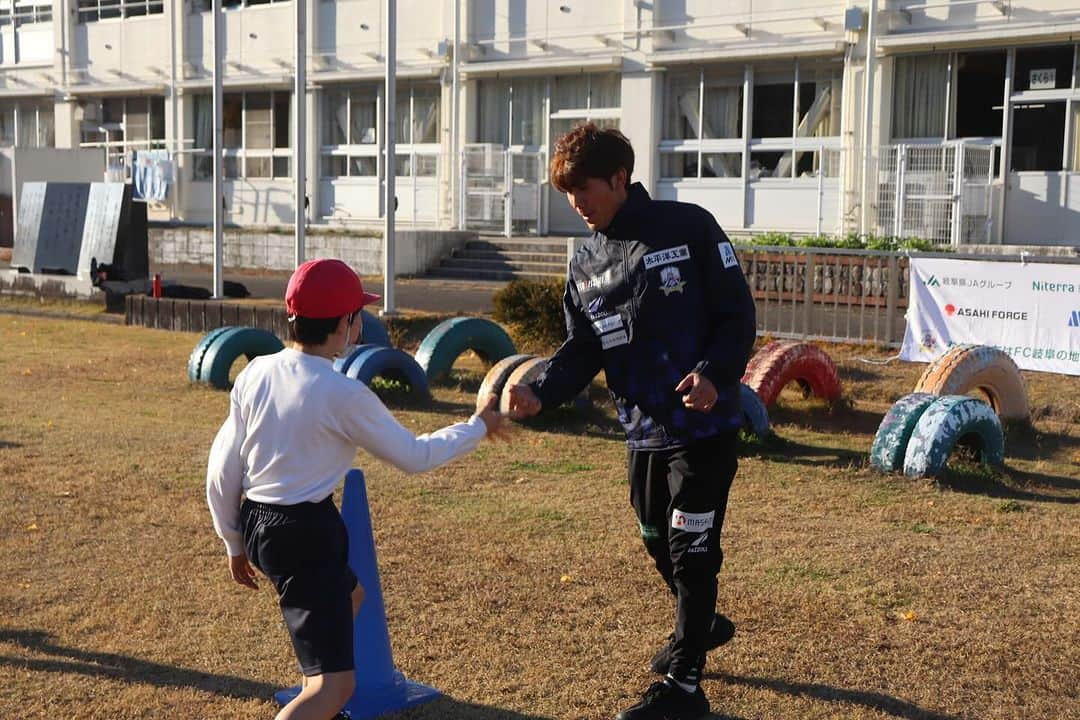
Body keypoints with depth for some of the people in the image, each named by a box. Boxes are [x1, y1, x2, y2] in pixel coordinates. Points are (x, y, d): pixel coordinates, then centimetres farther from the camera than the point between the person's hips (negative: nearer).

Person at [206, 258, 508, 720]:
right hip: (306, 534, -8)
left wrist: (235, 544, 18)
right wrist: (477, 427, 10)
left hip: (255, 526, 8)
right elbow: (413, 456, -5)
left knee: (349, 594, 35)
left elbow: (221, 474, 5)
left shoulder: (255, 374, 1)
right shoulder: (344, 395, -17)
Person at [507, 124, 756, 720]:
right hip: (642, 430, 6)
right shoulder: (586, 264, 6)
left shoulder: (689, 229, -10)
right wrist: (539, 392, -17)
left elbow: (738, 314, -9)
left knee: (691, 548, -3)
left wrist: (714, 375, -25)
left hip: (703, 425, -6)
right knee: (658, 543, 19)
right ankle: (701, 624, 47)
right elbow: (582, 351, 2)